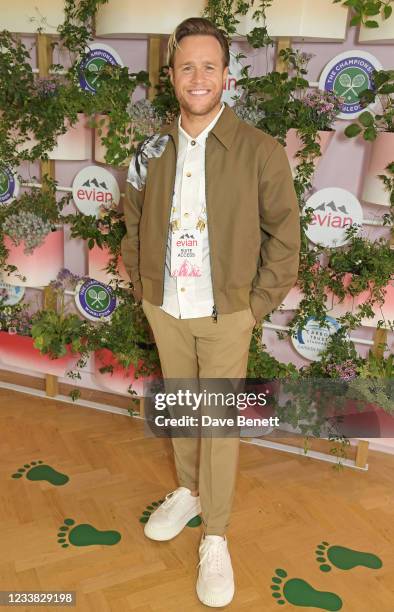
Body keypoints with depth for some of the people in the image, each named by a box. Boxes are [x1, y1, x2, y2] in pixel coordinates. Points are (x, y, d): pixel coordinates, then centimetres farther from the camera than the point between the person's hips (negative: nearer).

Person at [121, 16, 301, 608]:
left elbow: (285, 235, -6)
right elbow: (134, 224, 13)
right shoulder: (152, 151, 0)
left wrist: (256, 305, -8)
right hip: (164, 309, 4)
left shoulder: (261, 151, -11)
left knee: (220, 423, 5)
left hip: (225, 314, -3)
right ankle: (187, 491, 42)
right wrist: (142, 286, 7)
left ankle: (215, 537, 22)